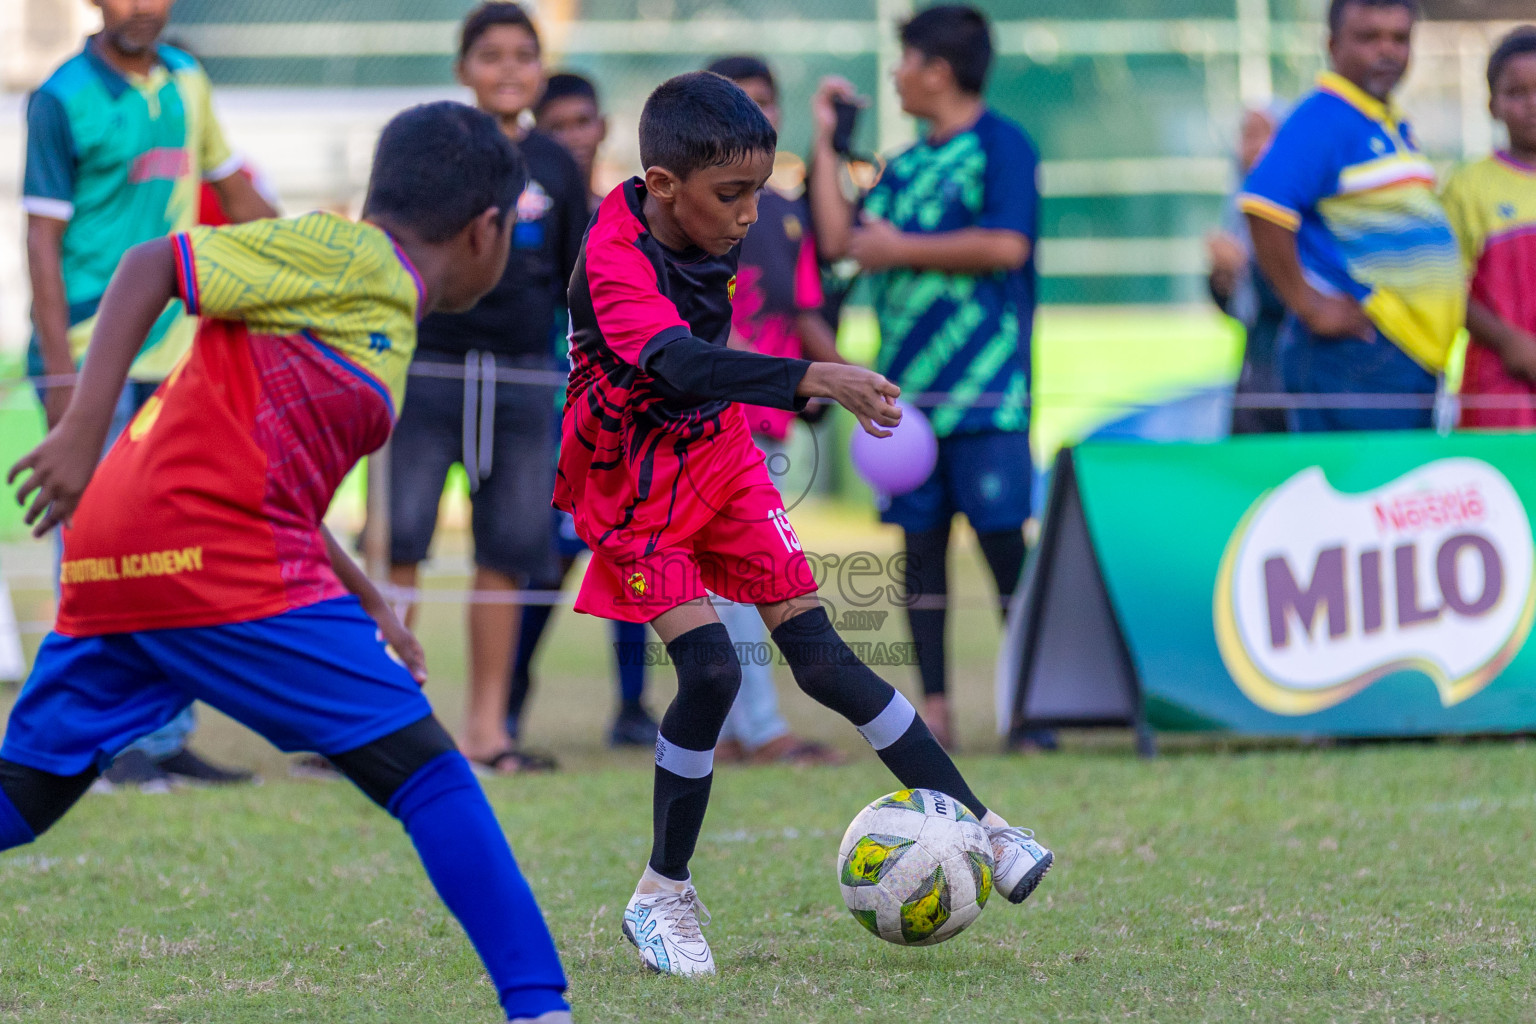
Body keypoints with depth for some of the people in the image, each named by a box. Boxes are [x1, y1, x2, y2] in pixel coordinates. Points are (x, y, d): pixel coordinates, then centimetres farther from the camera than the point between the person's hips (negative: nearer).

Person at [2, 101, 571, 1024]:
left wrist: (372, 611, 25)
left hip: (118, 565, 10)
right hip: (218, 562, -10)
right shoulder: (350, 258, -4)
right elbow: (152, 266, -11)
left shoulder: (379, 305, 23)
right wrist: (83, 433, -19)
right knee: (424, 768, -5)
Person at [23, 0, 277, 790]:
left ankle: (166, 738, 16)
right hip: (93, 361, -6)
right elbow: (43, 236, -10)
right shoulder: (64, 100, -7)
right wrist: (61, 372, -16)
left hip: (175, 356, 6)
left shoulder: (187, 84, 11)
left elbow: (234, 191, 24)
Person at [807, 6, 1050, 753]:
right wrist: (826, 140, 17)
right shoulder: (905, 166, 19)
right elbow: (837, 240, 16)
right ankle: (933, 711, 8)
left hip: (984, 388, -7)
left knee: (1003, 539, -8)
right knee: (921, 542, 5)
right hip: (906, 388, 7)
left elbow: (1007, 244, -16)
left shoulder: (1001, 145, -4)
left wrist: (901, 249, -9)